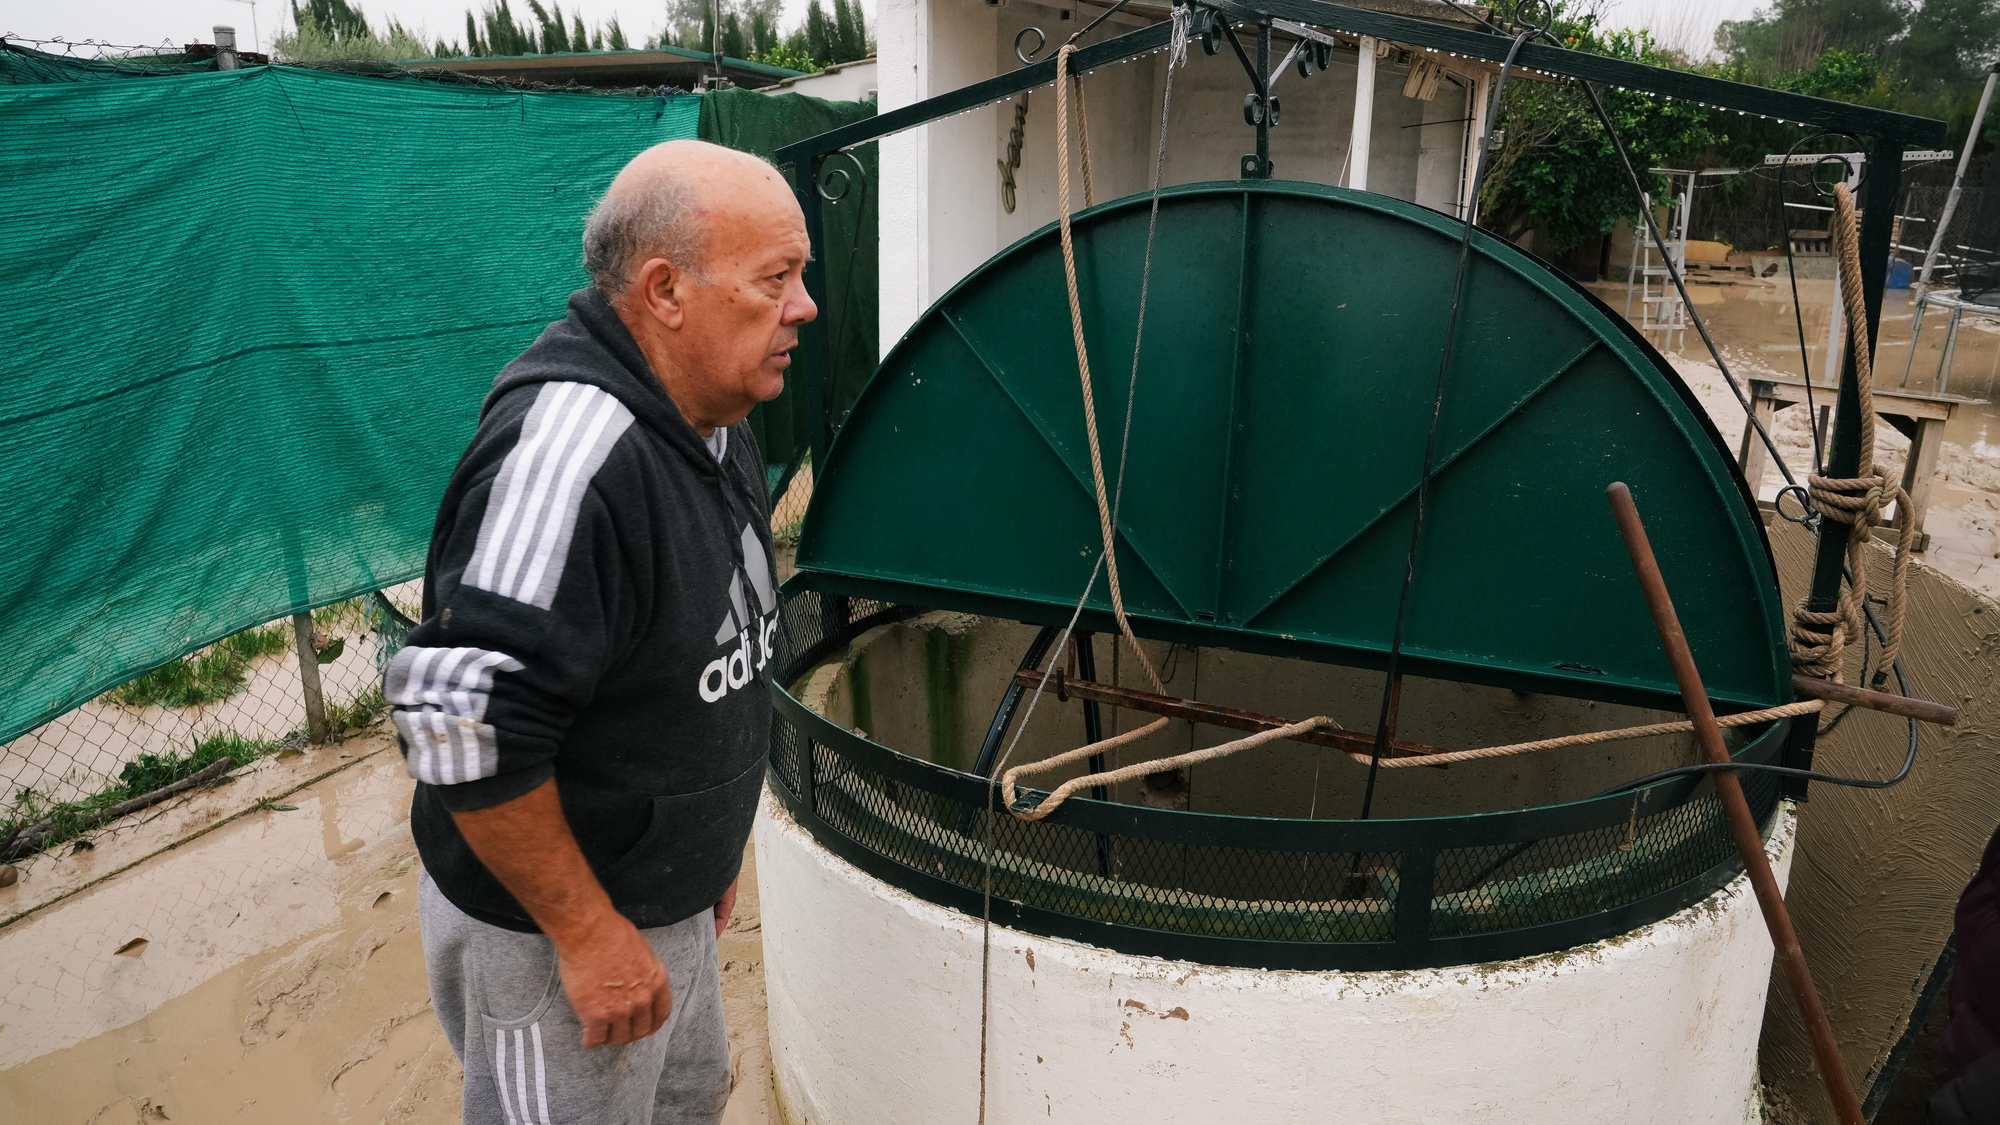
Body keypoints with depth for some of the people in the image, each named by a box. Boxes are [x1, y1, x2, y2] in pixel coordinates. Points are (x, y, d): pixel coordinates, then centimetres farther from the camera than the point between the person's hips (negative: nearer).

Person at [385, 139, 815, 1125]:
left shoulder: (714, 423, 1)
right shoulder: (563, 450, -31)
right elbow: (462, 725, -33)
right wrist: (585, 931, -23)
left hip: (668, 898, 9)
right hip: (550, 929, -8)